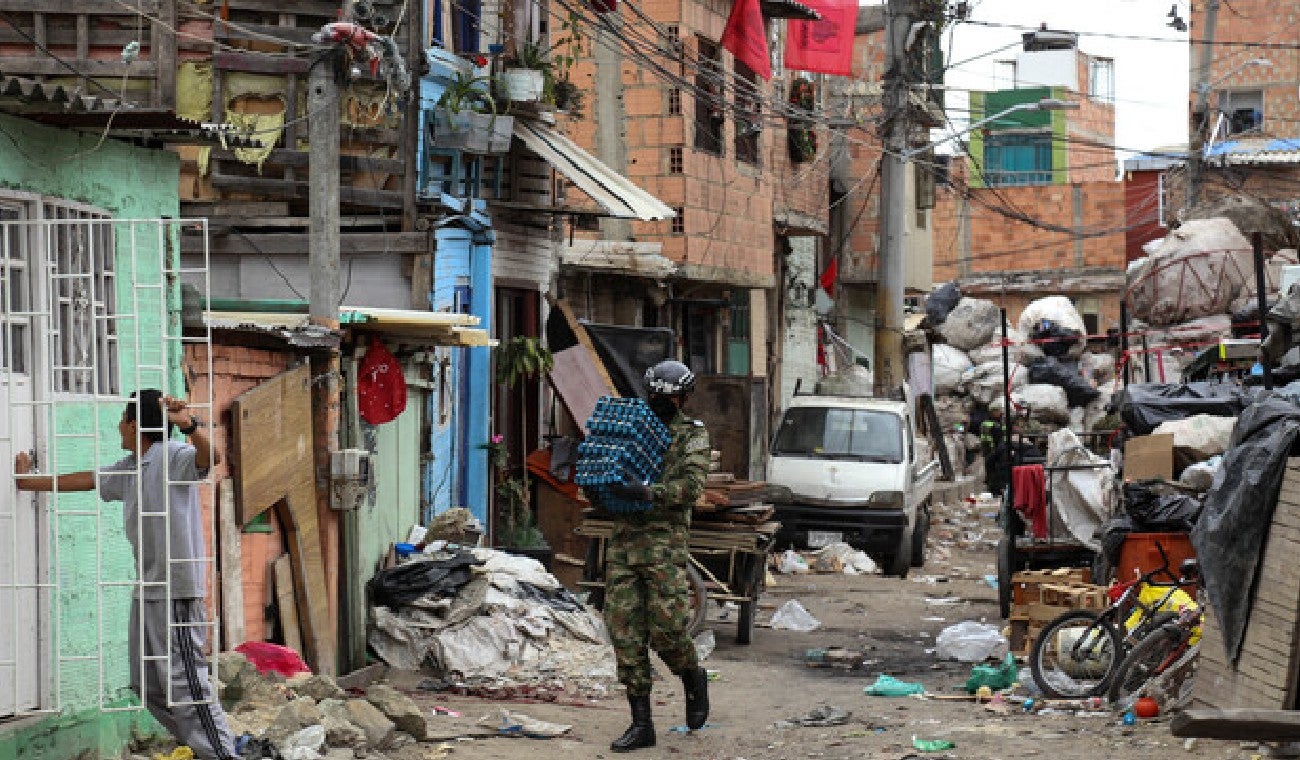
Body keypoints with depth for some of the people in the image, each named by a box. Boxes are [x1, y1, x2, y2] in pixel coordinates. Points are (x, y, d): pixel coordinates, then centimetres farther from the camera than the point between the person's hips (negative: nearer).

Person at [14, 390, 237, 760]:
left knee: (184, 681, -12)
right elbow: (85, 480, 29)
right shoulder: (129, 468, 17)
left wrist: (189, 425, -48)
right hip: (147, 590, 10)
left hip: (177, 590, -10)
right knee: (147, 684, 13)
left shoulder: (173, 455, -11)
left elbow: (211, 457, -30)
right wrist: (28, 482, 38)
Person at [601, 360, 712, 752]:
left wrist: (647, 491, -24)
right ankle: (641, 724, 5)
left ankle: (693, 679, 23)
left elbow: (691, 485, -11)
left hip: (665, 544, -5)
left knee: (667, 629, -11)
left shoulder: (691, 435, 3)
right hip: (623, 541, 5)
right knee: (625, 634, 0)